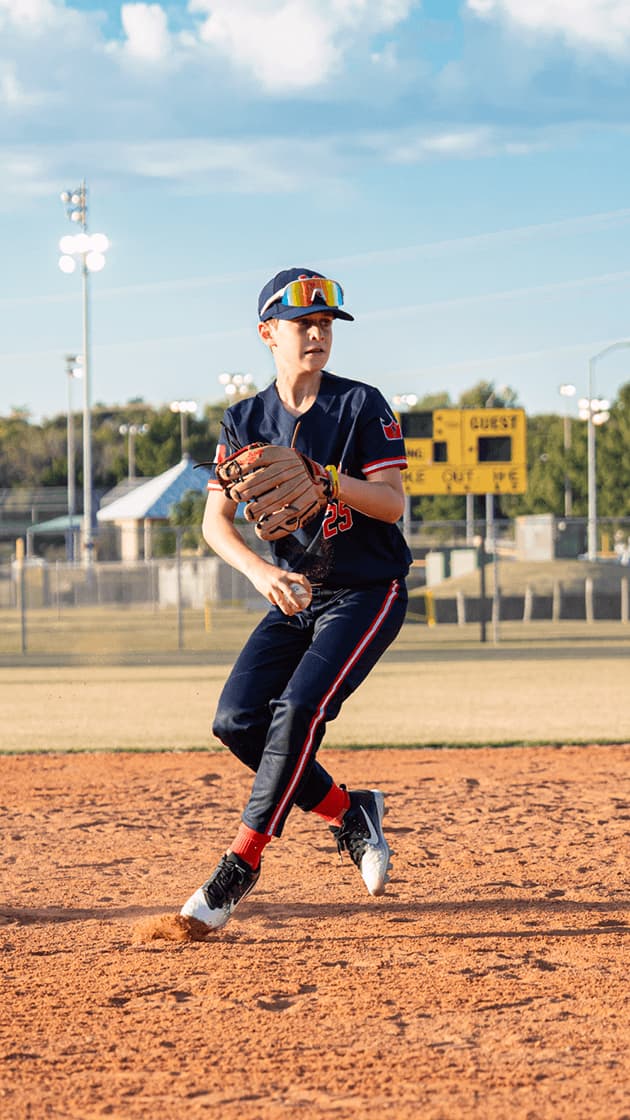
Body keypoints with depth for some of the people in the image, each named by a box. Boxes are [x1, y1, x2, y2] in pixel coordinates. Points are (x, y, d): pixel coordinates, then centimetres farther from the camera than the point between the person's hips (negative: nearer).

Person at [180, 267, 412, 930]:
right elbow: (215, 520, -6)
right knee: (237, 720, -9)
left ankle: (242, 863, -16)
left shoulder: (362, 407, -7)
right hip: (296, 596, 5)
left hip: (367, 593, -5)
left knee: (298, 710, -22)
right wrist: (261, 572, -25)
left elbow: (391, 502, -15)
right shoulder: (245, 421, 2)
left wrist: (325, 479, -32)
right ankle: (347, 811, 10)